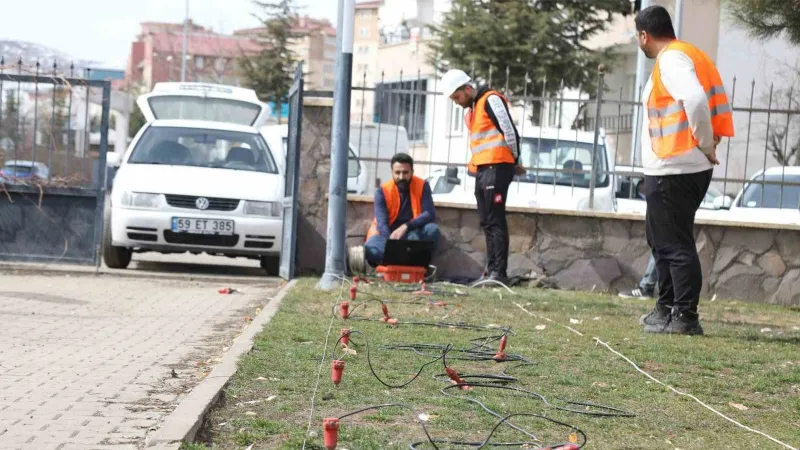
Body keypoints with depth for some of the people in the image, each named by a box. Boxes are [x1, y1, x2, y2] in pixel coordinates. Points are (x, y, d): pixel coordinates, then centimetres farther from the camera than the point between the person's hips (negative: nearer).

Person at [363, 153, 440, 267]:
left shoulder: (422, 186, -6)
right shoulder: (382, 192, -10)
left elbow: (430, 214, -16)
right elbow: (382, 223, -20)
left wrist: (406, 226, -32)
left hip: (412, 234, 1)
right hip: (388, 234, -1)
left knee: (432, 229, -32)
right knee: (371, 251, -35)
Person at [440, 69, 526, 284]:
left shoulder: (491, 100, -6)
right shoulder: (470, 111, 23)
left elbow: (510, 131, -11)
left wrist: (514, 162, -2)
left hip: (497, 168, -9)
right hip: (481, 171, 9)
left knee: (496, 221, -11)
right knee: (487, 223, 8)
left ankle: (499, 271, -13)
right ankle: (491, 270, 10)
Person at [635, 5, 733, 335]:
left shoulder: (671, 59, -13)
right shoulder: (692, 55, 17)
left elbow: (695, 100, -29)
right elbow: (720, 104, 18)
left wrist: (705, 144, -19)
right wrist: (711, 141, 11)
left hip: (672, 171, -10)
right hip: (689, 168, 10)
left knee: (675, 245, -8)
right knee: (664, 241, 19)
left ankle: (685, 317, -7)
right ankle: (667, 308, 26)